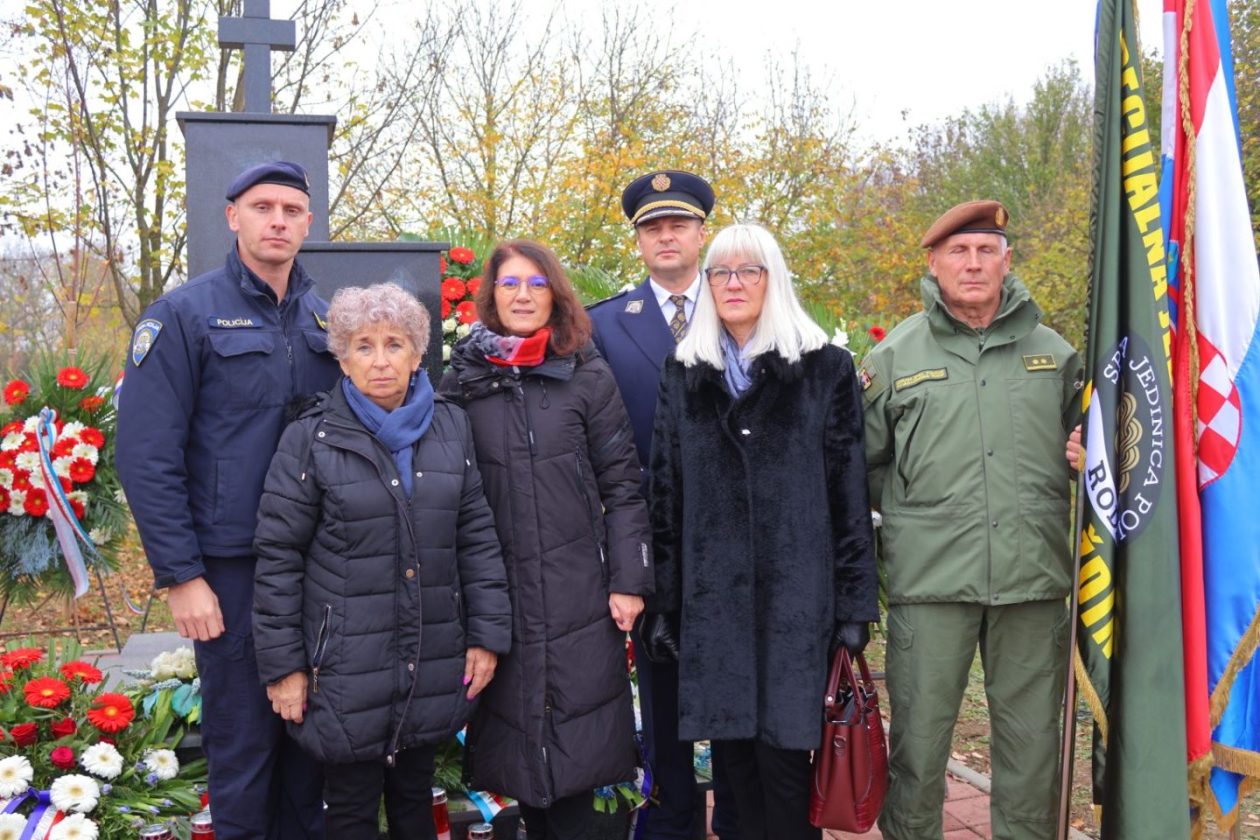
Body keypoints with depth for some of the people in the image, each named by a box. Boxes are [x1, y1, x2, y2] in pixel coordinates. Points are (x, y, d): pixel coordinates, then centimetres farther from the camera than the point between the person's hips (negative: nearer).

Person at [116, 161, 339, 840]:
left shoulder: (325, 318, 9)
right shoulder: (185, 316, -5)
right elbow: (147, 457, -9)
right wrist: (180, 575, -12)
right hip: (233, 570, -4)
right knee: (243, 741, 6)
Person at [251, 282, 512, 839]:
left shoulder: (451, 427, 4)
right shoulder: (311, 439, -6)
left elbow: (477, 535, 5)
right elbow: (277, 558, -5)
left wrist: (487, 634, 0)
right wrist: (282, 665, -5)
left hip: (432, 665, 3)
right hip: (347, 667, -3)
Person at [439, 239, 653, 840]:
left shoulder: (588, 377, 2)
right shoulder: (462, 382, 6)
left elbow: (622, 485, 1)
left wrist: (629, 581, -5)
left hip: (579, 595, -1)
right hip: (499, 595, 1)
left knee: (575, 739, 3)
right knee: (516, 729, 8)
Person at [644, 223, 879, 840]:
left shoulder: (824, 368, 2)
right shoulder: (683, 375, 11)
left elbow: (849, 493, -1)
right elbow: (665, 497, 8)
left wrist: (854, 604, -5)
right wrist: (662, 604, 4)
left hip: (797, 594, -2)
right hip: (712, 596, 3)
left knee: (783, 751, -1)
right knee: (732, 752, 8)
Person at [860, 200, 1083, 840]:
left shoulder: (1053, 351, 11)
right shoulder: (895, 356, 6)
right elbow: (862, 463, 12)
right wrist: (914, 512, 6)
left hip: (1034, 575, 2)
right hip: (930, 576, -2)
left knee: (1032, 737, 11)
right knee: (919, 735, 5)